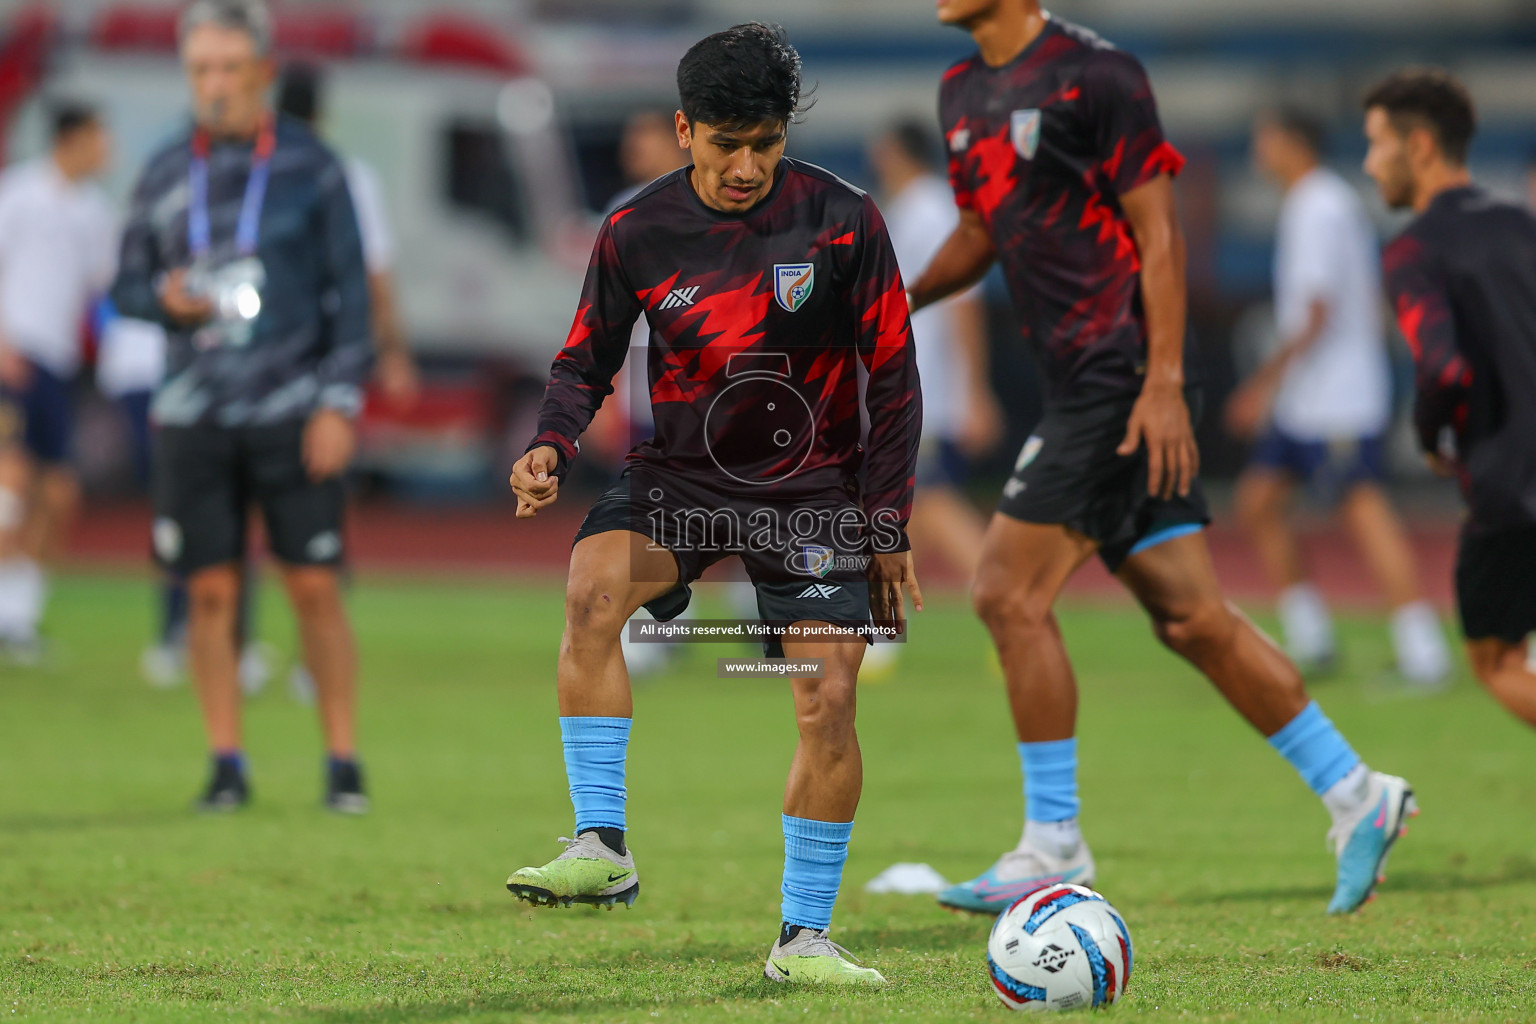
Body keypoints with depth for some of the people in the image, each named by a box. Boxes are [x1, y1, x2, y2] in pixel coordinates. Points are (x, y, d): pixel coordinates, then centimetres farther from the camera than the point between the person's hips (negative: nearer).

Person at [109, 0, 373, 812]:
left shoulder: (311, 168, 0)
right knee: (210, 593, 0)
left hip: (292, 412, -2)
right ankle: (227, 766, 8)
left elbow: (349, 290, 0)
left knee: (314, 588, -4)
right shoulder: (164, 175, 8)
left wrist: (339, 403, -8)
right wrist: (164, 298, -10)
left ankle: (343, 763, 4)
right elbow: (127, 285, 14)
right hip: (193, 413, 2)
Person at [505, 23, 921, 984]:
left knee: (828, 701, -12)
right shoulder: (638, 231, -5)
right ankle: (603, 846, -27)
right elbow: (589, 358, 6)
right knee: (593, 587, -30)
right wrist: (553, 444, -15)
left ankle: (805, 937, 4)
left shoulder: (843, 221, -8)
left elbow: (894, 377, -1)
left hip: (813, 488, -1)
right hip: (681, 474, 1)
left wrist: (888, 527, -3)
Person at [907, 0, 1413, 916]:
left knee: (1010, 594, -10)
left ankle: (1053, 847, -2)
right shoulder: (963, 93, 15)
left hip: (1125, 383, -8)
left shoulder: (1095, 76, -11)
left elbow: (1159, 233, -12)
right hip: (1079, 386, 8)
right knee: (1190, 615, 7)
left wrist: (1164, 380, -18)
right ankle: (1355, 796, 14)